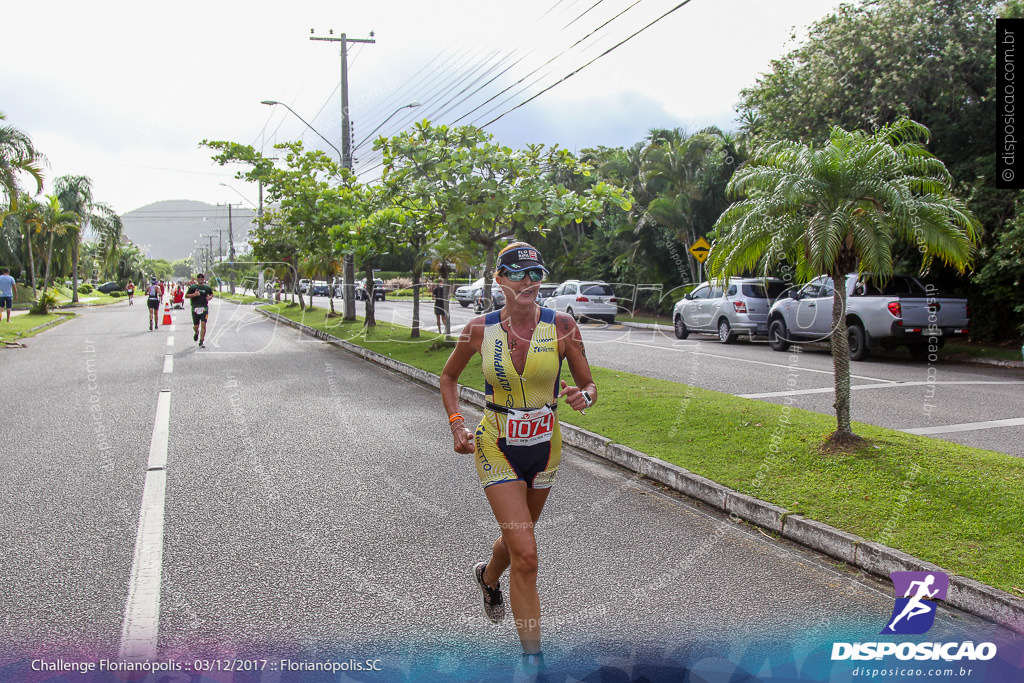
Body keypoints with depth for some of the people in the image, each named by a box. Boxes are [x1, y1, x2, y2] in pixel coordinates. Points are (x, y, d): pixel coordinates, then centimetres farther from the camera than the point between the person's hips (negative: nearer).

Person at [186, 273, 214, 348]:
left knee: (203, 324, -14)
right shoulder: (192, 287, 4)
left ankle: (201, 342, -8)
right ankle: (196, 333, 44)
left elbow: (211, 294, 24)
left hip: (204, 308, 0)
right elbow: (186, 296, 2)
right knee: (196, 326, 5)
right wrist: (194, 294, -14)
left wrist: (210, 297, 1)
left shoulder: (207, 287, 8)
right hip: (195, 308, 0)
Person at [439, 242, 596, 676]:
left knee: (516, 537, 23)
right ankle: (533, 658, 6)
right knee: (525, 554, -10)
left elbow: (589, 385, -3)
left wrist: (584, 396, -26)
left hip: (544, 447, 3)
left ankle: (488, 577, 59)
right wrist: (456, 424, -5)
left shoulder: (561, 326, -11)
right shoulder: (480, 330, -10)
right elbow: (449, 376, 7)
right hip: (497, 447, -2)